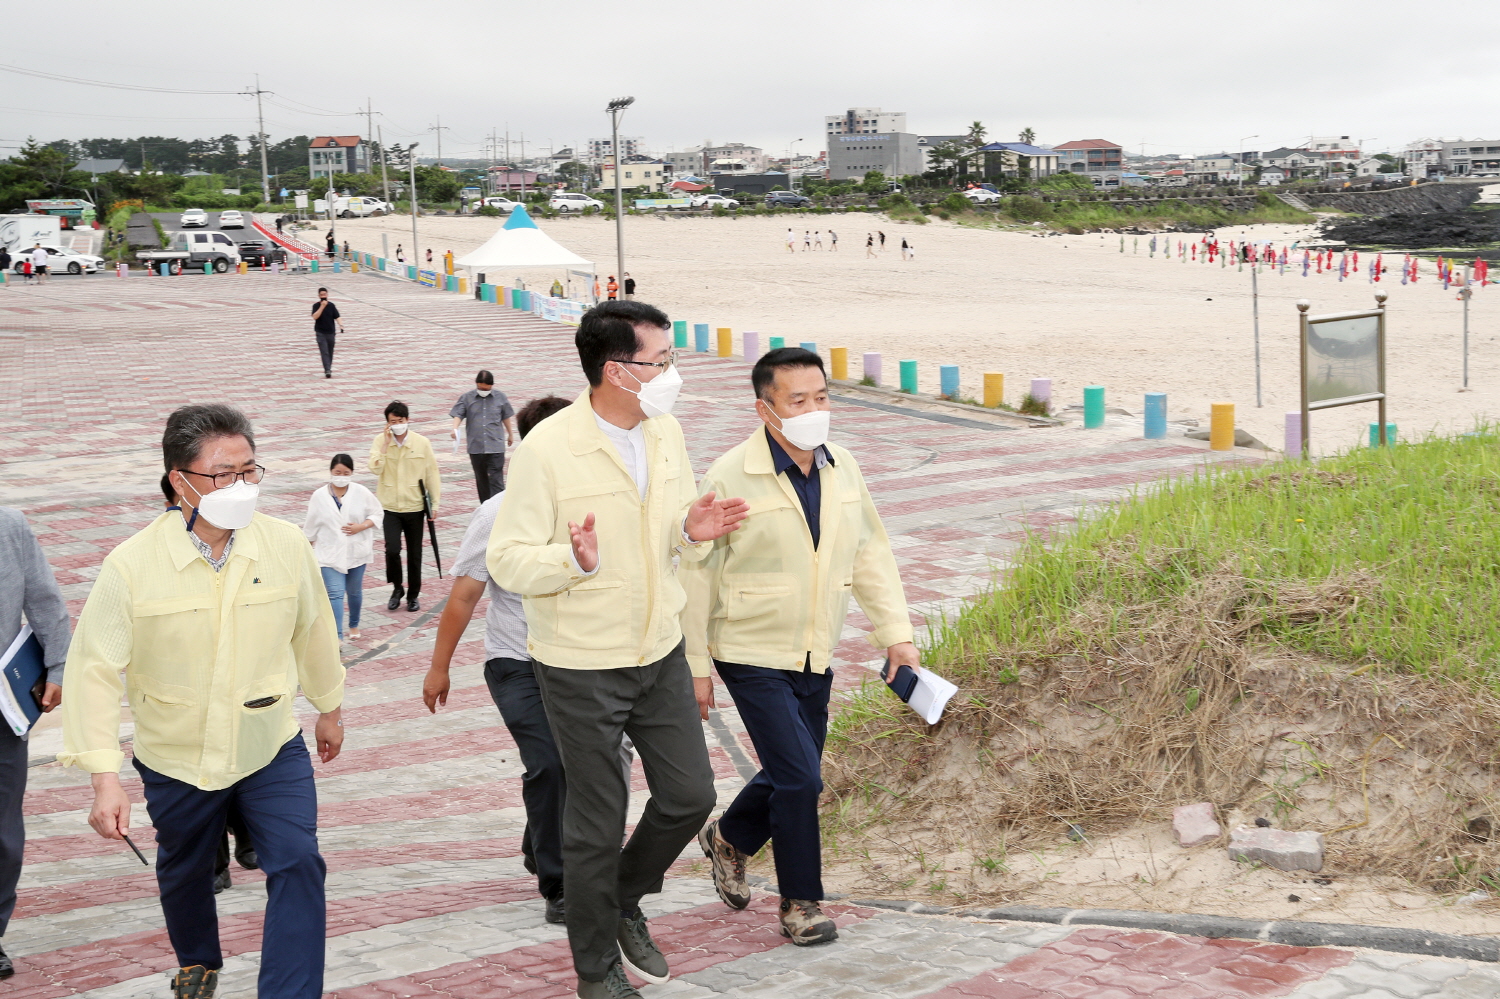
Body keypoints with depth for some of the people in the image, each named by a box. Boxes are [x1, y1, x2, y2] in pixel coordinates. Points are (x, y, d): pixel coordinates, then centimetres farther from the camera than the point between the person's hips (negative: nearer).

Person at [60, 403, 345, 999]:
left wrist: (329, 708, 17)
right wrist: (104, 778, -24)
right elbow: (94, 669, -18)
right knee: (184, 871, 22)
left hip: (272, 748, 0)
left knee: (297, 864, -15)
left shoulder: (286, 545, -13)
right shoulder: (132, 564, -20)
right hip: (176, 756, 0)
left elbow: (313, 632, 4)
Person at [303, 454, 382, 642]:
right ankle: (337, 637, -16)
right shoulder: (319, 495, -6)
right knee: (335, 593, -12)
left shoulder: (362, 493, -6)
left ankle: (354, 625, 40)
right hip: (330, 554, -1)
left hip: (356, 552, 1)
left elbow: (377, 514, 1)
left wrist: (361, 527, -15)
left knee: (354, 591, 16)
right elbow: (311, 525, 4)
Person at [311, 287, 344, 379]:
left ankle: (329, 369, 26)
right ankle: (327, 371, -18)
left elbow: (337, 317, -2)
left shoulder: (331, 305, 1)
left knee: (330, 352, 11)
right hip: (320, 333, -2)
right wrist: (322, 306, -23)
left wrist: (341, 325, -20)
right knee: (324, 352, -12)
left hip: (331, 332, 3)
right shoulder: (316, 306, -3)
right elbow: (315, 317, -18)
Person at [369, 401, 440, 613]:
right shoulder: (380, 441, -3)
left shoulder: (422, 443, -4)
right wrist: (386, 443, -19)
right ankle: (397, 587, 11)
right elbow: (376, 468, -17)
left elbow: (431, 474, 2)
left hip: (415, 507, 1)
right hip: (390, 508, -1)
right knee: (392, 550, -14)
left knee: (415, 555, 9)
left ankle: (413, 595, 25)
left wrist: (434, 503, 1)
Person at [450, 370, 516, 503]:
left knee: (496, 479, -10)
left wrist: (510, 434, 24)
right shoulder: (467, 398, 2)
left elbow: (506, 417, 15)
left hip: (496, 446, -2)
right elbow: (458, 414, -4)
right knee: (481, 479, 13)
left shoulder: (500, 397, 4)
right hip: (475, 447, 2)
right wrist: (455, 428, -23)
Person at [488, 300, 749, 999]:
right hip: (581, 666, -6)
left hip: (661, 653, 6)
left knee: (690, 795, 11)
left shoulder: (666, 433, 2)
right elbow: (506, 561, -17)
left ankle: (625, 899, 39)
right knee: (597, 824, 5)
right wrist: (574, 560, -36)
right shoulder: (546, 449, -19)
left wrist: (693, 532, -11)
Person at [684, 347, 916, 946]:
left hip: (815, 656, 6)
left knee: (792, 774, 15)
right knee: (800, 776, -10)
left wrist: (896, 633, 3)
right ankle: (800, 903, 8)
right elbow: (697, 574, -10)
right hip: (752, 655, -6)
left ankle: (729, 839, 44)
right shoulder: (731, 478, -16)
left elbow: (871, 554, 10)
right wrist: (693, 666, -8)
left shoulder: (842, 470, 1)